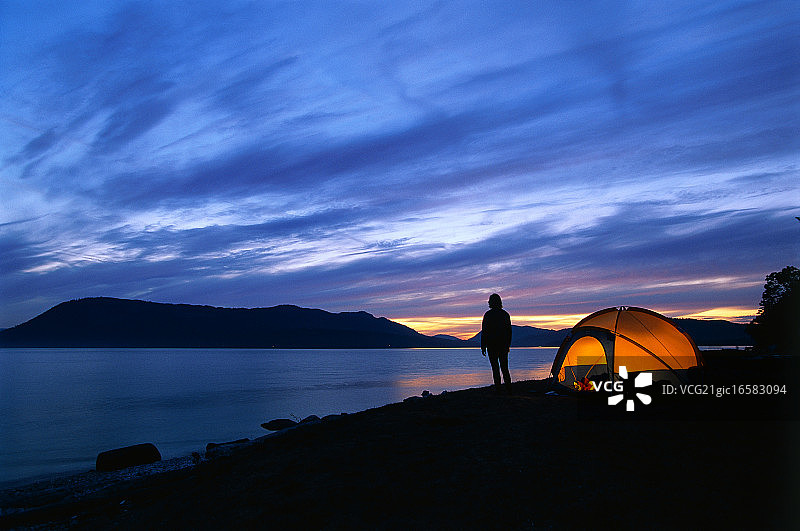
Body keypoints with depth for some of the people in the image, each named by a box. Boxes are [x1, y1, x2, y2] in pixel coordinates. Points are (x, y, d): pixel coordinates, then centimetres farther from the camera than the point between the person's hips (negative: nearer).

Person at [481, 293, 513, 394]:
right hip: (504, 345, 4)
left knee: (495, 367, 2)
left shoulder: (488, 315, -8)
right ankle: (508, 388, 5)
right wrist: (508, 345, 19)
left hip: (492, 345, -4)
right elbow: (509, 331, 11)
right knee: (504, 367, 10)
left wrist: (483, 347, -4)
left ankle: (498, 386, -3)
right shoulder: (505, 314, 6)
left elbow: (484, 331, -9)